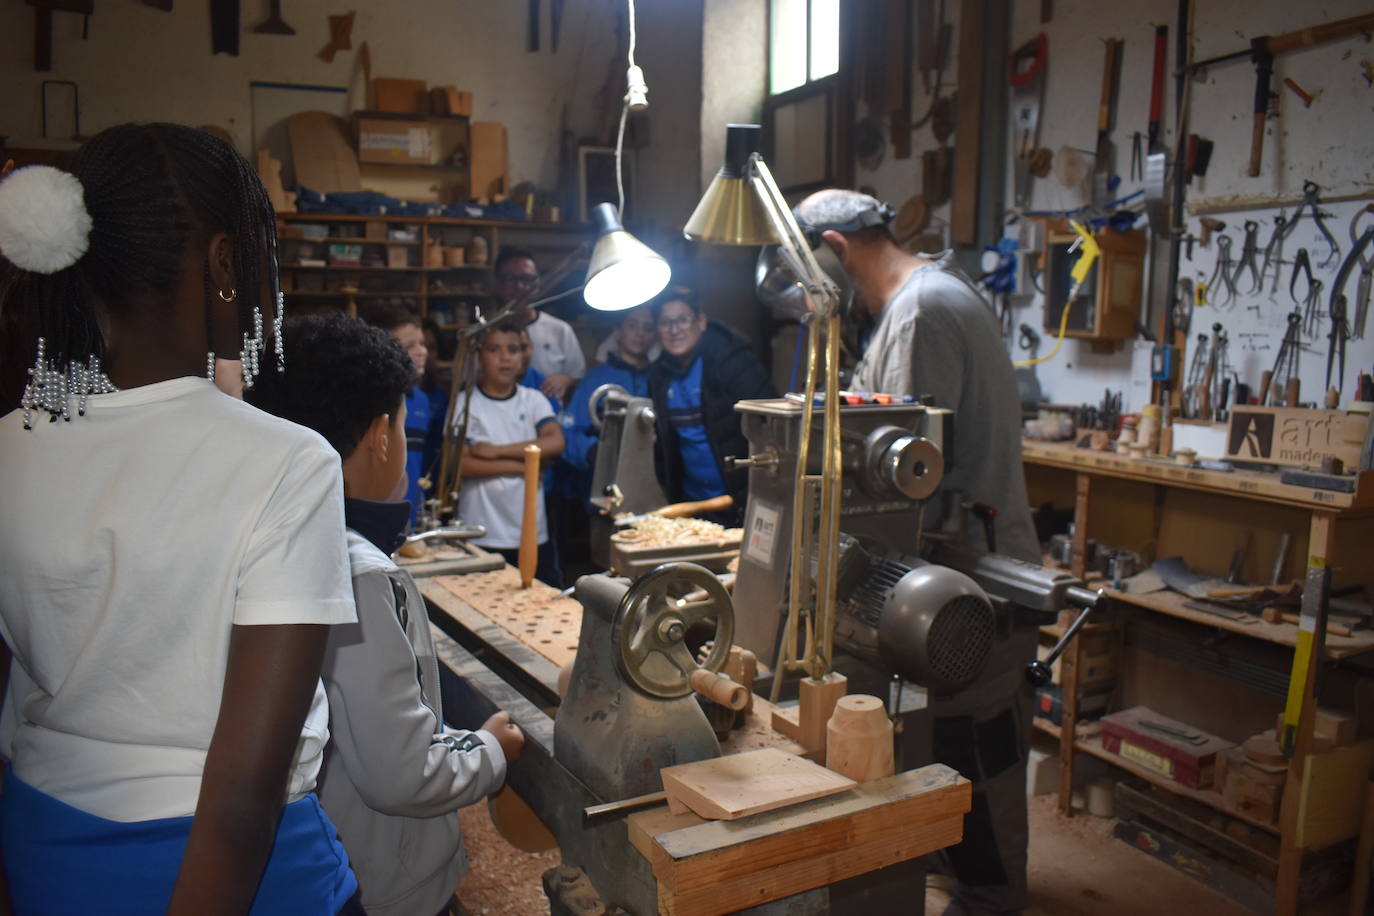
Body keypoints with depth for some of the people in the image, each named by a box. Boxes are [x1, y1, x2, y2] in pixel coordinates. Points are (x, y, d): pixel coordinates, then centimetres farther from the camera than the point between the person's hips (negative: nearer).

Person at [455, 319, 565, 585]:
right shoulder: (466, 403, -1)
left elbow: (556, 444, -7)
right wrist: (522, 465, -8)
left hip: (533, 533, 3)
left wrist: (497, 451, -12)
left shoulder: (534, 400, 8)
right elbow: (459, 464, -10)